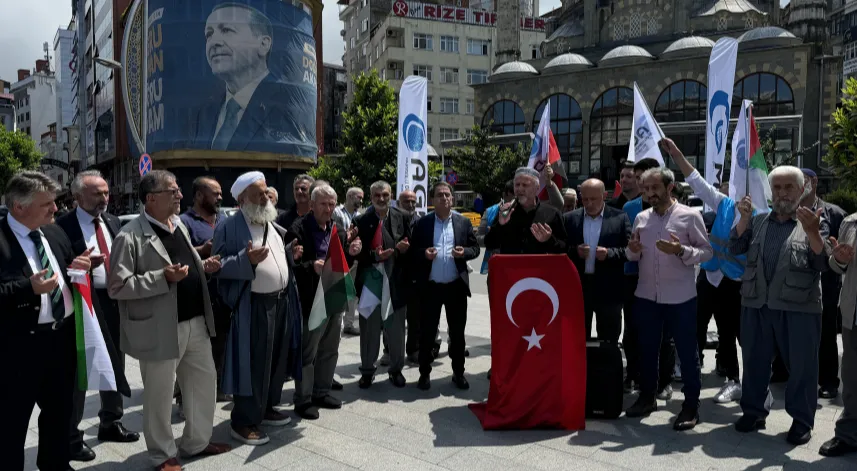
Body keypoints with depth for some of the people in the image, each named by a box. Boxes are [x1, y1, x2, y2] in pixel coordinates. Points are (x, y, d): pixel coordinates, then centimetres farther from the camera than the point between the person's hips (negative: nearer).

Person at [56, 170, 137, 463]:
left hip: (114, 301, 6)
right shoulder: (63, 226, -11)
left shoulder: (113, 222, 8)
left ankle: (111, 423, 35)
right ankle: (71, 436, 20)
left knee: (114, 365, 17)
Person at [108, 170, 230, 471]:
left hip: (196, 322, 8)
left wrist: (203, 267, 1)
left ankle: (197, 440, 36)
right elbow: (117, 287, -18)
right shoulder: (130, 237, -15)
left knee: (204, 382, 17)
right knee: (159, 395, 9)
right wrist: (162, 277, -25)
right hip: (160, 329, -7)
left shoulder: (179, 224, 11)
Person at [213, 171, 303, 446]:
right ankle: (243, 421, 11)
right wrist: (247, 260, -30)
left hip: (281, 301, 8)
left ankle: (267, 408, 32)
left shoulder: (273, 225, 13)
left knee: (277, 359, 15)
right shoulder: (229, 228, -11)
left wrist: (291, 254, 2)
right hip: (254, 306, -8)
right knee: (253, 364, -2)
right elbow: (219, 265, -16)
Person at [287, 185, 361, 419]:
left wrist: (351, 253, -4)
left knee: (329, 349, 16)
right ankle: (303, 400, 15)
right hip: (312, 299, -7)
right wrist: (311, 266, -30)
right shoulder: (299, 229, -12)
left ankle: (321, 392, 31)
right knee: (307, 352, 3)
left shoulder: (338, 229, 10)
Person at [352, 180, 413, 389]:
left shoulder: (403, 217, 2)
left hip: (396, 282, 1)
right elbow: (356, 253, -4)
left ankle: (396, 369, 29)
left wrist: (405, 248, -16)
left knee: (396, 330, 11)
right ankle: (367, 370, 26)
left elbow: (411, 245, 6)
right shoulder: (361, 221, -2)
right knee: (369, 330, 11)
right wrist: (373, 256, -20)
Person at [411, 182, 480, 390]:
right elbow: (413, 251, 3)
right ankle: (425, 373, 19)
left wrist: (464, 252, -12)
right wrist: (424, 253, -17)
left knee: (457, 332, 9)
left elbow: (475, 248, 8)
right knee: (427, 332, 6)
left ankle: (458, 373, 23)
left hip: (456, 286, 1)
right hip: (430, 286, -1)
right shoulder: (422, 223, 1)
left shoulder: (464, 222, 6)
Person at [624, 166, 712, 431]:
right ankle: (646, 397, 29)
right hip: (646, 296, 4)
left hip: (680, 297, -4)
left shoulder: (690, 216, -6)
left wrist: (681, 251, -23)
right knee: (647, 349, 14)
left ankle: (691, 406, 18)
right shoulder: (641, 218, 8)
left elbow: (707, 251, -7)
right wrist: (632, 250, -9)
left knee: (687, 352, 6)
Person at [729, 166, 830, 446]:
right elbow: (735, 248, 2)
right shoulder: (757, 221, 12)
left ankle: (802, 420, 21)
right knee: (755, 362, 12)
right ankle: (753, 411, 26)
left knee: (801, 366, 6)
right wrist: (744, 218, -9)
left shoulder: (815, 224, 3)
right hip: (757, 305, 3)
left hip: (799, 307, -3)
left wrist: (812, 233, -22)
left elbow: (823, 263, -7)